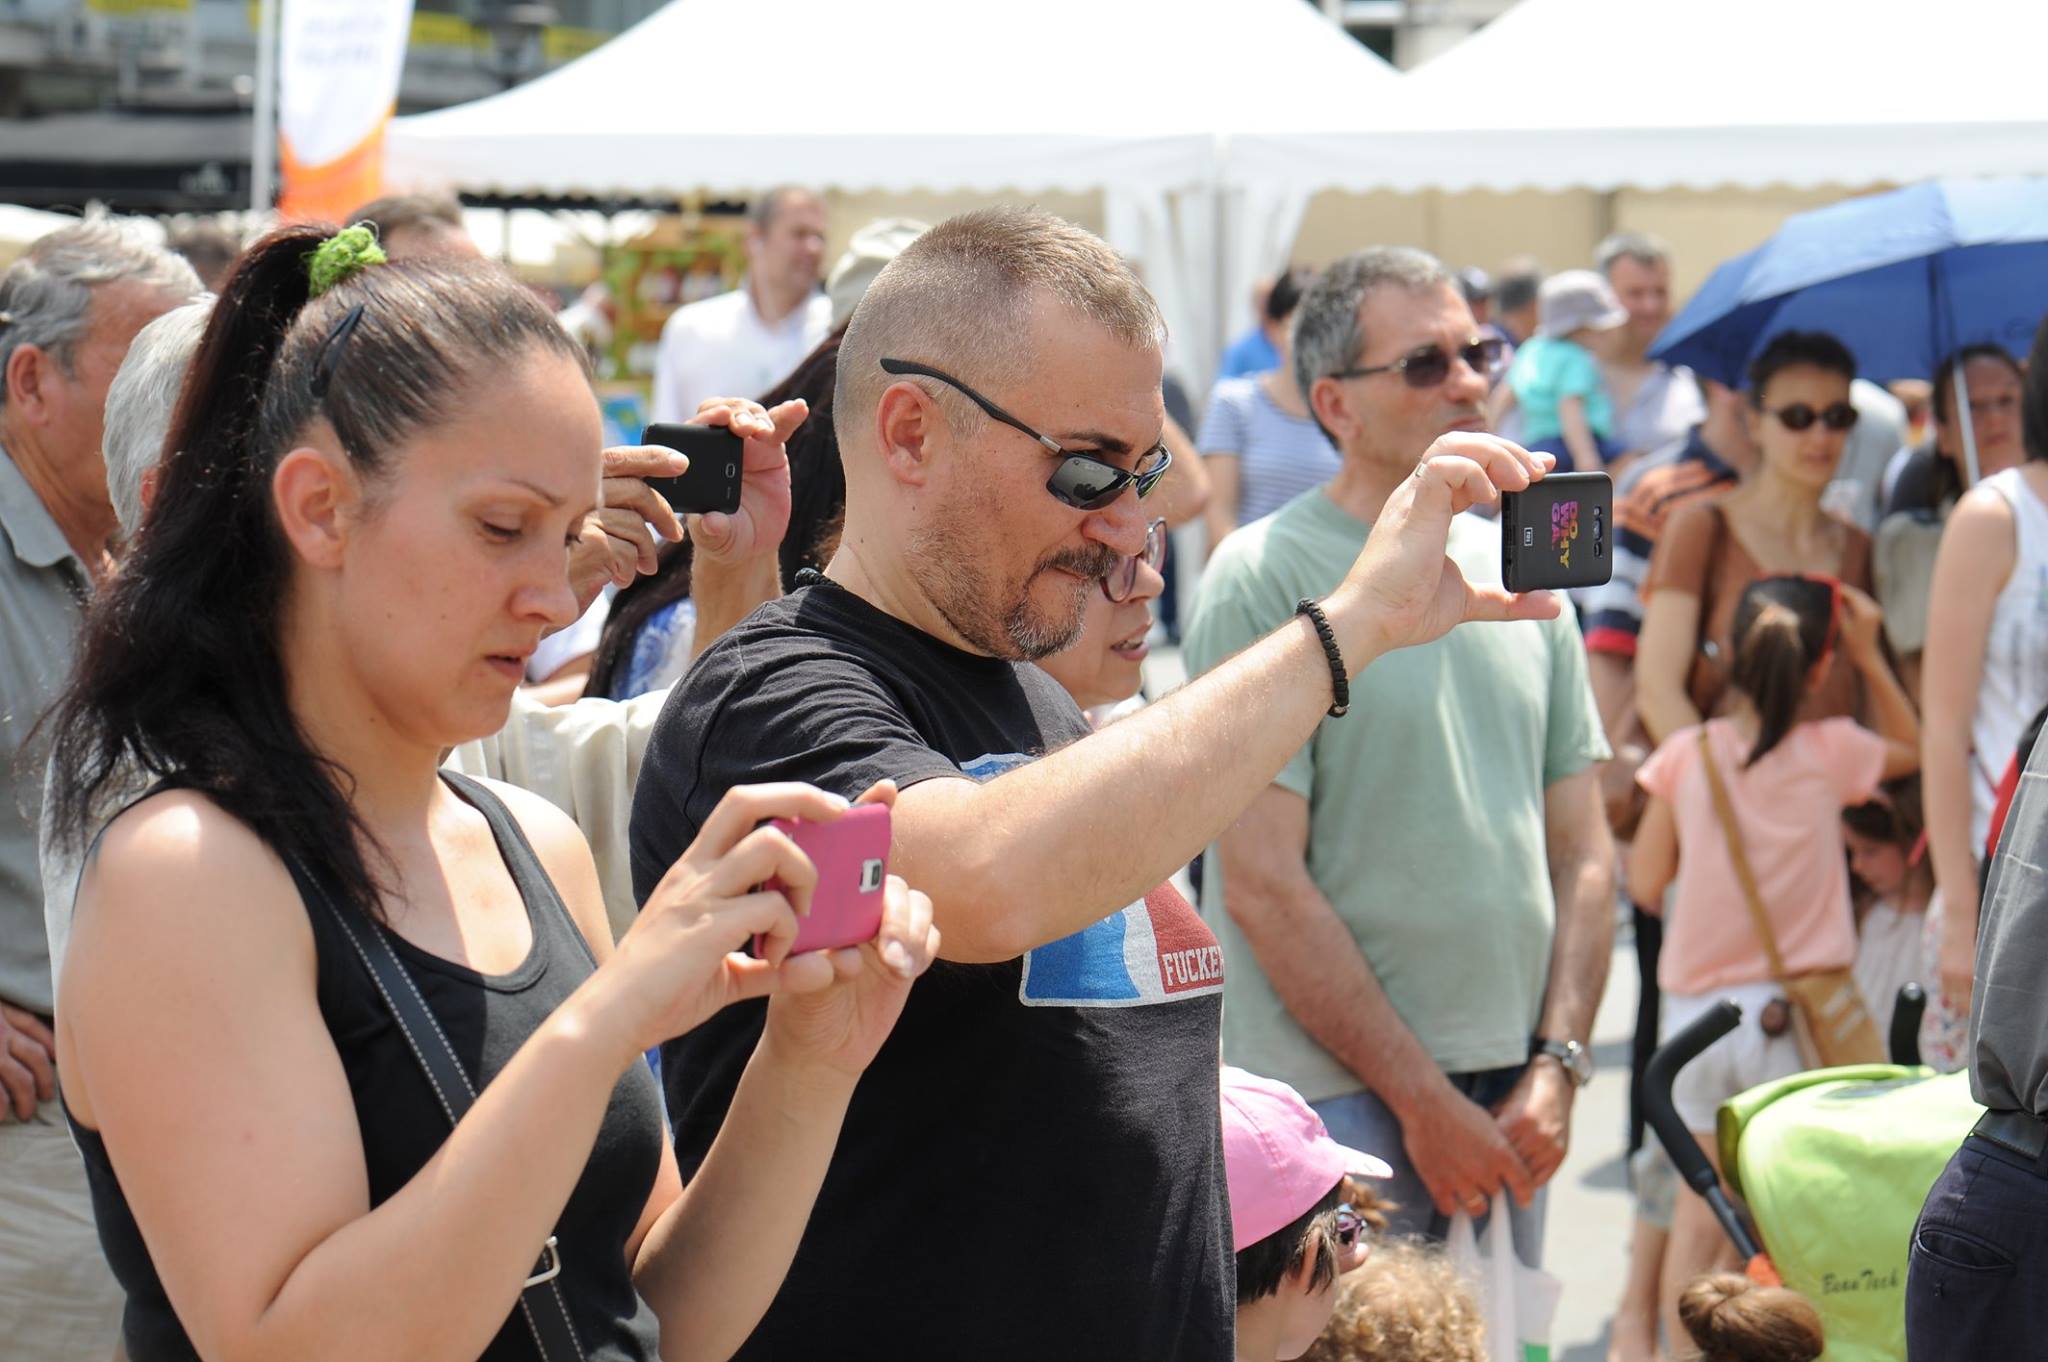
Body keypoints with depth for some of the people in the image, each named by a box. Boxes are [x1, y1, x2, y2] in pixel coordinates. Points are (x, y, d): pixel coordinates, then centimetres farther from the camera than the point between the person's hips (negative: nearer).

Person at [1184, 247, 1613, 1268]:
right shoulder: (1263, 578, -8)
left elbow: (1582, 849, 13)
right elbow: (1263, 884, -13)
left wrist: (1557, 1066, -1)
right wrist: (1424, 1099, -13)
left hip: (1510, 1096, 6)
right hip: (1336, 1097, -6)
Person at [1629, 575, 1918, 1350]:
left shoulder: (1684, 756, -5)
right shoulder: (1831, 752, -6)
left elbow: (1644, 883, 2)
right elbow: (1914, 748, 16)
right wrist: (1870, 659, 12)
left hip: (1697, 1013, 2)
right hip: (1794, 1013, -2)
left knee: (1700, 1205, 12)